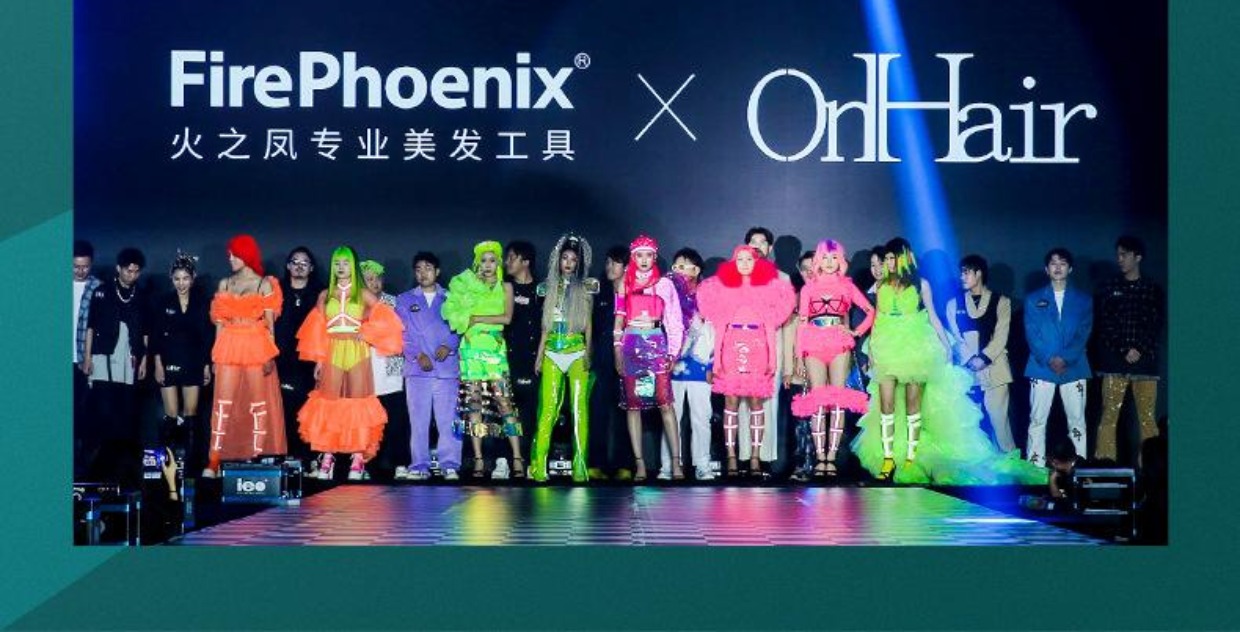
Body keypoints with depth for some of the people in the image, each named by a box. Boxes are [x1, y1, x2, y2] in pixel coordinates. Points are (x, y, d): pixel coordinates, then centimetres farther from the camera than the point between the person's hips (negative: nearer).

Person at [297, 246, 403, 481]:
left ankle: (358, 458, -2)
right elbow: (317, 330, 8)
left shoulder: (364, 295, 4)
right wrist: (318, 360, 2)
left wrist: (366, 334, -6)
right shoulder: (325, 296, 10)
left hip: (357, 354, -2)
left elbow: (386, 320, 0)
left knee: (357, 403, -3)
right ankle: (327, 458, -1)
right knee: (329, 404, -2)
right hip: (332, 354, 2)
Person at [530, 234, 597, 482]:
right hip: (552, 353, 2)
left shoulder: (585, 289, 6)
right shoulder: (549, 288, 12)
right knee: (548, 408, -4)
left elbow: (588, 325, 6)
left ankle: (580, 466, -6)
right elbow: (545, 326, 14)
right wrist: (539, 356, 9)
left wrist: (588, 353, -4)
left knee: (579, 407, -6)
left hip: (577, 352, -2)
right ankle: (538, 466, -6)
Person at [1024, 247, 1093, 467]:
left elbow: (1084, 334, 2)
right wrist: (1049, 359, -13)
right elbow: (1031, 334, 1)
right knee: (1037, 421, -2)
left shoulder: (1083, 300, 11)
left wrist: (1066, 358, -13)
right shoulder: (1033, 300, 11)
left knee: (1077, 421, 0)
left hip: (1073, 368, 0)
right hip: (1042, 368, 0)